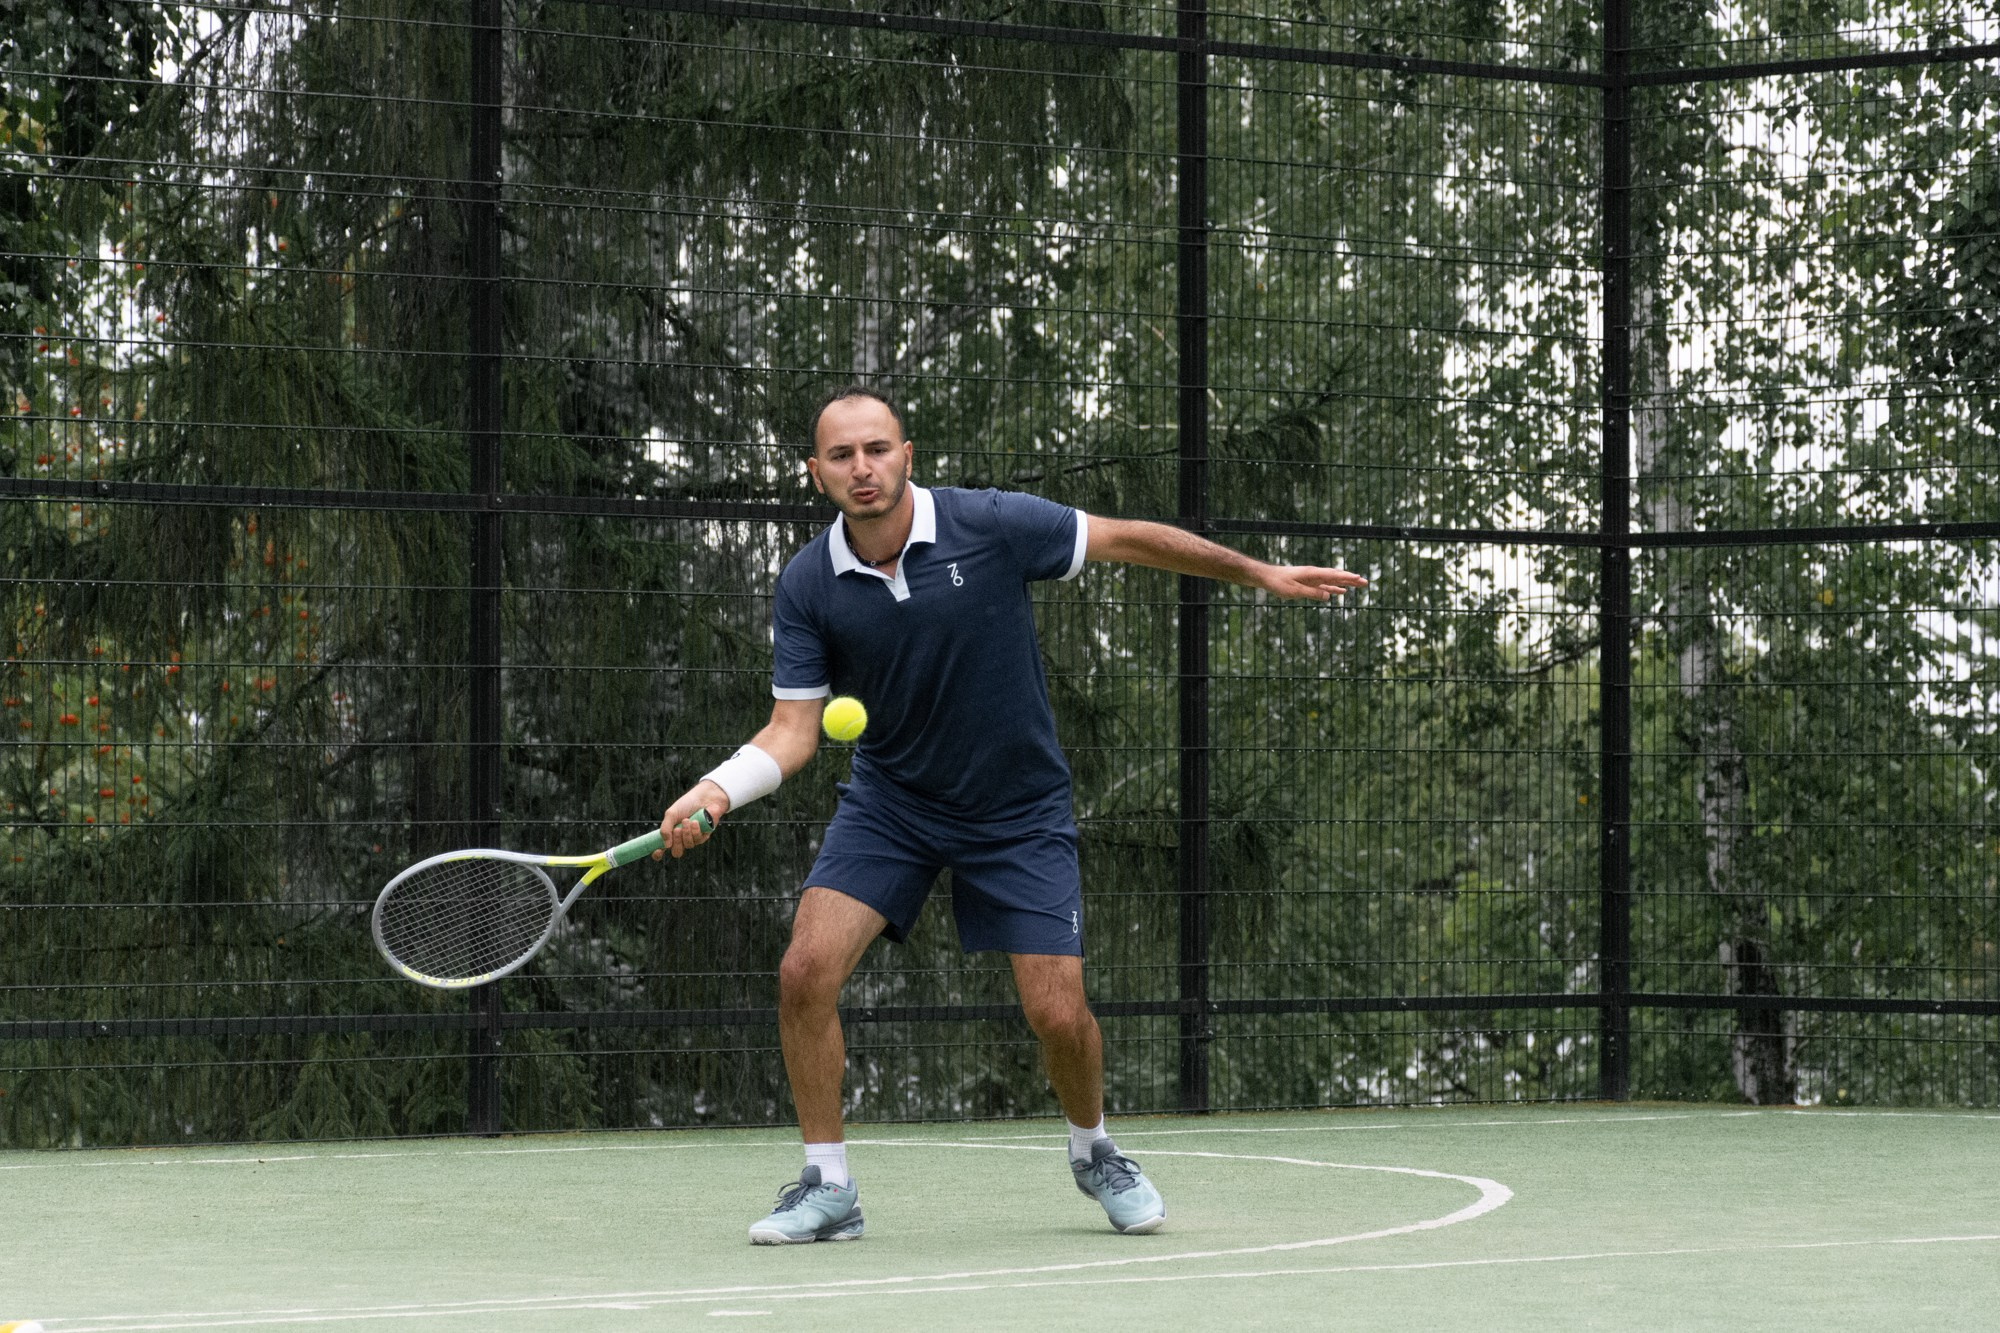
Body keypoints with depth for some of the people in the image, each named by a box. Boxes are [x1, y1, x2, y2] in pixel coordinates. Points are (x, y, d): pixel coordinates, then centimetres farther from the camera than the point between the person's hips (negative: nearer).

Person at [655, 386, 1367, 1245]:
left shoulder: (991, 526, -18)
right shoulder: (807, 585, -11)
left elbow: (1128, 539, -5)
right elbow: (793, 729, -9)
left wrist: (1260, 575, 0)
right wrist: (717, 790, -28)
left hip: (1017, 812, -1)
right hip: (888, 806, 2)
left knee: (1059, 1015, -7)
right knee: (806, 972, -17)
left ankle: (1094, 1152, 26)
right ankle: (827, 1185, 0)